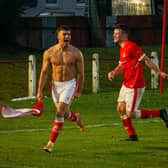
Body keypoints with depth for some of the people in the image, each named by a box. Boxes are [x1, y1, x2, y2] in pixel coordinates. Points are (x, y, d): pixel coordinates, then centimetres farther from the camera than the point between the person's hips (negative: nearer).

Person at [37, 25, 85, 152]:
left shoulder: (76, 53, -8)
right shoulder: (49, 53, -5)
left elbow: (81, 73, 1)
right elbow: (44, 72, 1)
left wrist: (79, 91, 5)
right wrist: (40, 91, -2)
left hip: (70, 84, -3)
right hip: (56, 85, 3)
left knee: (60, 113, -15)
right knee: (64, 113, 17)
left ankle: (51, 143, -9)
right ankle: (77, 118, 54)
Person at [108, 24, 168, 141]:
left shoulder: (131, 47, -17)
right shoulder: (123, 49, 13)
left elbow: (146, 60, -18)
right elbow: (121, 66, 18)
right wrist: (113, 73, -3)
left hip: (135, 86, -9)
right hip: (126, 84, 9)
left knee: (130, 113, -8)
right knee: (121, 109, 7)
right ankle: (132, 135, 16)